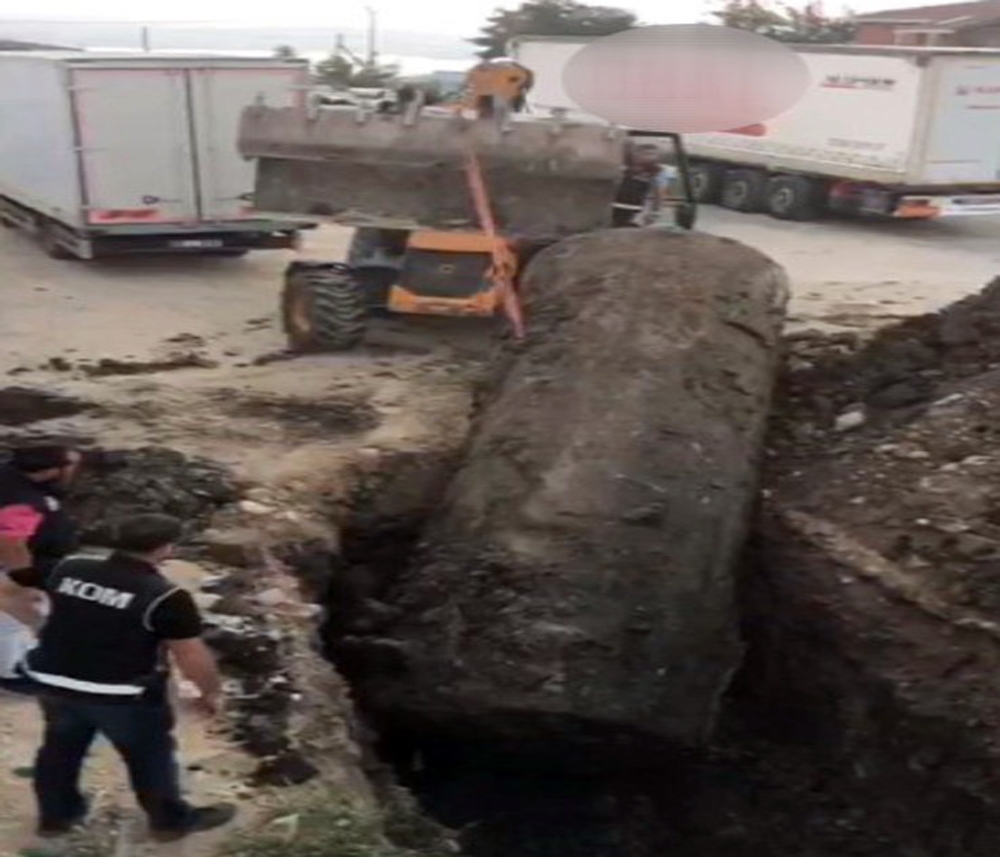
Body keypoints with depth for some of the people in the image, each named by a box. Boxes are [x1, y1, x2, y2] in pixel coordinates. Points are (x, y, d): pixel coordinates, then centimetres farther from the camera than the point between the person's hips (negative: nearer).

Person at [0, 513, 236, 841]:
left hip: (54, 684, 5)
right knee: (149, 757, 18)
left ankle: (55, 815, 47)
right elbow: (194, 659, -16)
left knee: (60, 748, 28)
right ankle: (171, 820, 36)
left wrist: (39, 623, 15)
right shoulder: (166, 598, -21)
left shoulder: (67, 569, -4)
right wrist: (211, 692, 2)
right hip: (125, 695, -4)